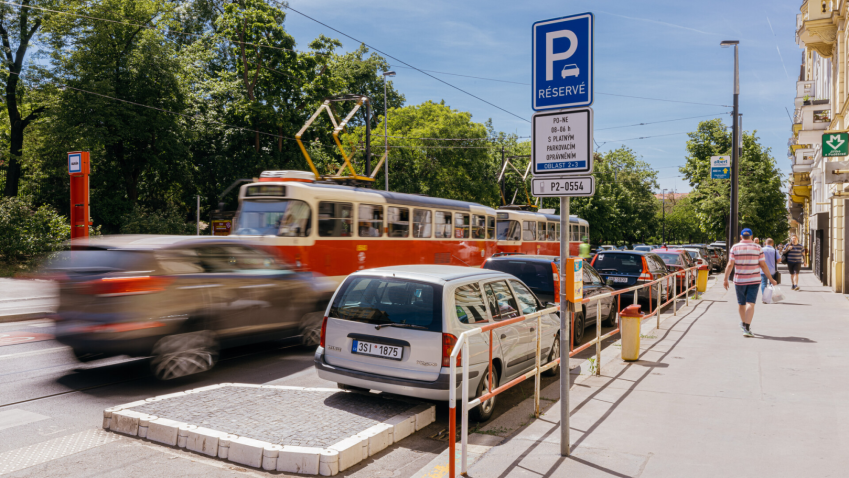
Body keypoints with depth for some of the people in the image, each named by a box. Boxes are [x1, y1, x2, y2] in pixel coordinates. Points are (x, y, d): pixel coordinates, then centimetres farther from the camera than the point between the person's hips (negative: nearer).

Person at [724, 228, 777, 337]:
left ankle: (743, 323, 35)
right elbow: (763, 265, -1)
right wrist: (771, 279, 6)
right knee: (750, 304, -5)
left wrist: (726, 279, -7)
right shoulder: (757, 248, 0)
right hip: (754, 280, -1)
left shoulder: (735, 247, -1)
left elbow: (730, 265, -8)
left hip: (739, 280, 1)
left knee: (741, 303, 16)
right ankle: (747, 328, -15)